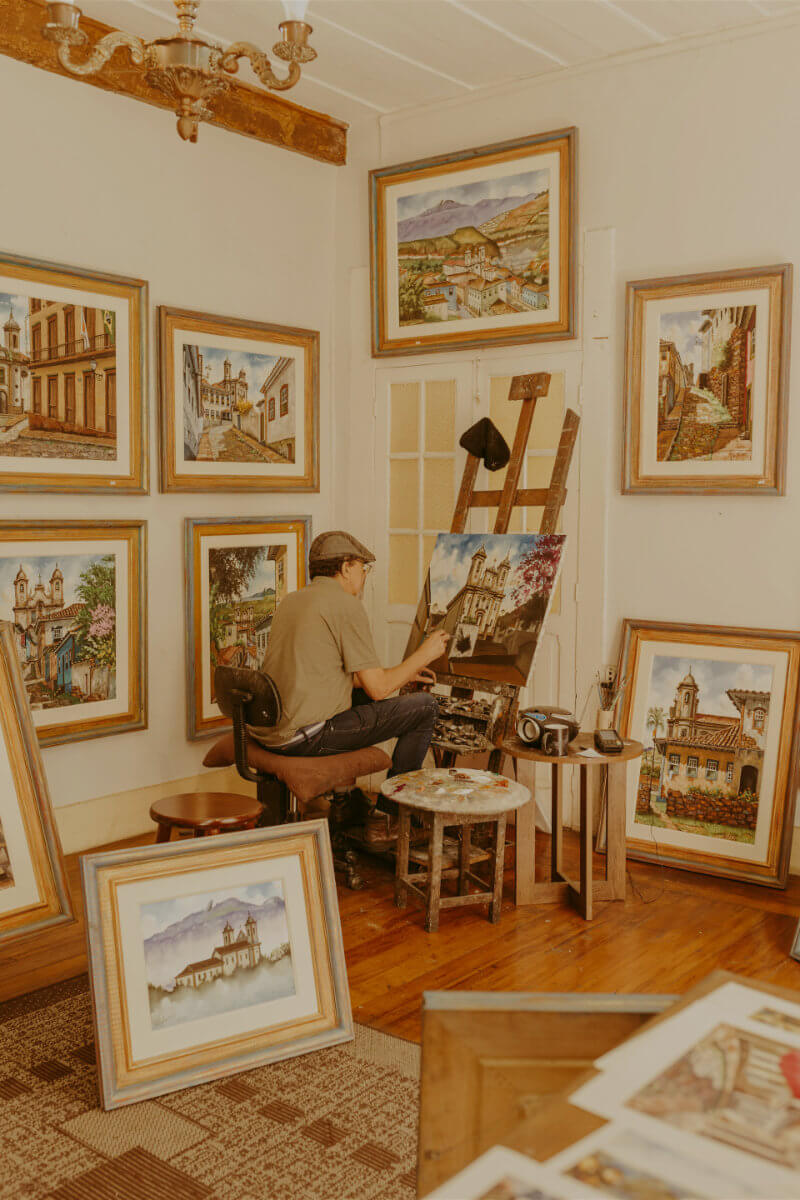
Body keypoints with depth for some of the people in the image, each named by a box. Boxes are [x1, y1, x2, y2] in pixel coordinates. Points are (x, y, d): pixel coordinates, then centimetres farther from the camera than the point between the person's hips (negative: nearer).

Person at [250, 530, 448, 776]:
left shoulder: (291, 601, 15)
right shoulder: (347, 604, -11)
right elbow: (378, 689, -11)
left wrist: (403, 674, 24)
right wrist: (425, 654, 6)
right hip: (304, 738, -9)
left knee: (362, 694, 33)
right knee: (424, 706, 1)